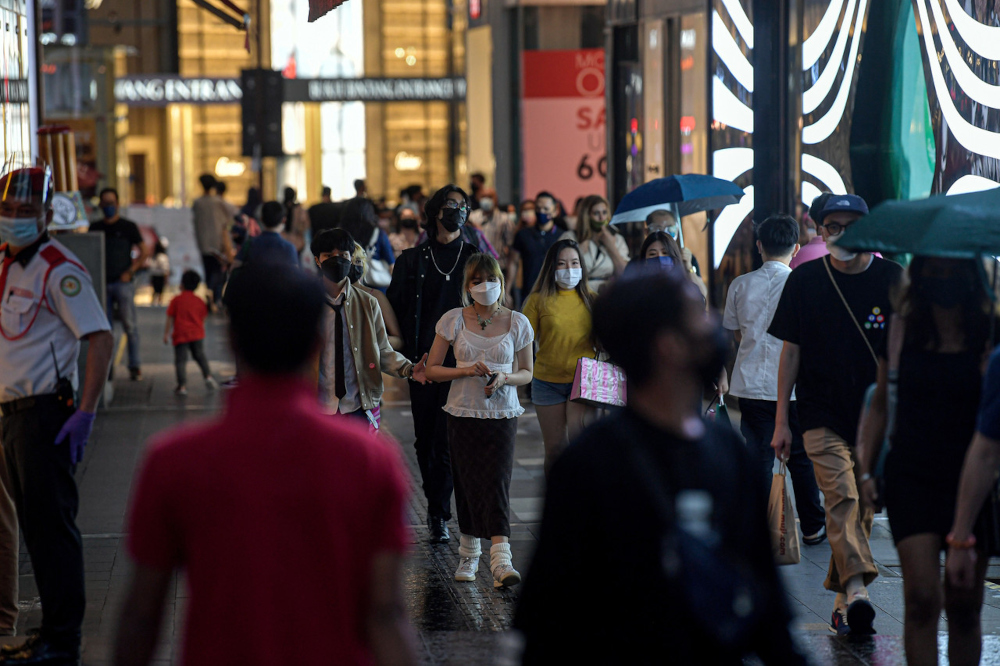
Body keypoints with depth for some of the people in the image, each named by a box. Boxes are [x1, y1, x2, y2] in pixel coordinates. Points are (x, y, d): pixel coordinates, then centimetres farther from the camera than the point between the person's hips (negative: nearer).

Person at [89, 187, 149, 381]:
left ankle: (135, 365, -4)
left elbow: (144, 252, 4)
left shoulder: (128, 227, 4)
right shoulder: (95, 228, 13)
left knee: (129, 324, -7)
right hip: (102, 283, 3)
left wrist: (130, 272, -6)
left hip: (123, 283, -3)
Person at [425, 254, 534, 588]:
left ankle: (501, 560, -22)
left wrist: (505, 378, -12)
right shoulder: (453, 321, 1)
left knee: (496, 481, -13)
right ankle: (469, 555, 24)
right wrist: (466, 370, -14)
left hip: (502, 414, -1)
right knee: (468, 484, 5)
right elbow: (432, 370, 3)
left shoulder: (517, 322, 2)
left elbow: (526, 373, 10)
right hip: (463, 413, 1)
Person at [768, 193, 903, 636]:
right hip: (821, 414, -1)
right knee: (841, 497, -19)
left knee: (862, 507, 6)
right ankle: (856, 588, -32)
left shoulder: (892, 280, 2)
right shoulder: (804, 281, 2)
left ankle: (841, 599, 17)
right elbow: (791, 351, 6)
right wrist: (781, 420, 5)